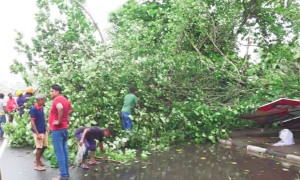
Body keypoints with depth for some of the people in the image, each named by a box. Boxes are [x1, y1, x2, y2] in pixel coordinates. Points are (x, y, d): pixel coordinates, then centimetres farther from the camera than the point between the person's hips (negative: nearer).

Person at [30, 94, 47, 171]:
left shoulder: (41, 108, 7)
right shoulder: (33, 109, -16)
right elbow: (32, 122, -17)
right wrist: (37, 133, -20)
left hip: (44, 131, 8)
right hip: (38, 132, -8)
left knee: (44, 146, 14)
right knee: (39, 148, 0)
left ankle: (38, 160, 33)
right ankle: (37, 165, 13)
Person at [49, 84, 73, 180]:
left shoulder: (57, 99, -15)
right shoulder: (64, 99, 12)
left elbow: (60, 108, -37)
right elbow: (71, 108, 29)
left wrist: (59, 121, -25)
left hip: (57, 129, -9)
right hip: (64, 128, 9)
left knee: (59, 152, -4)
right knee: (64, 151, 13)